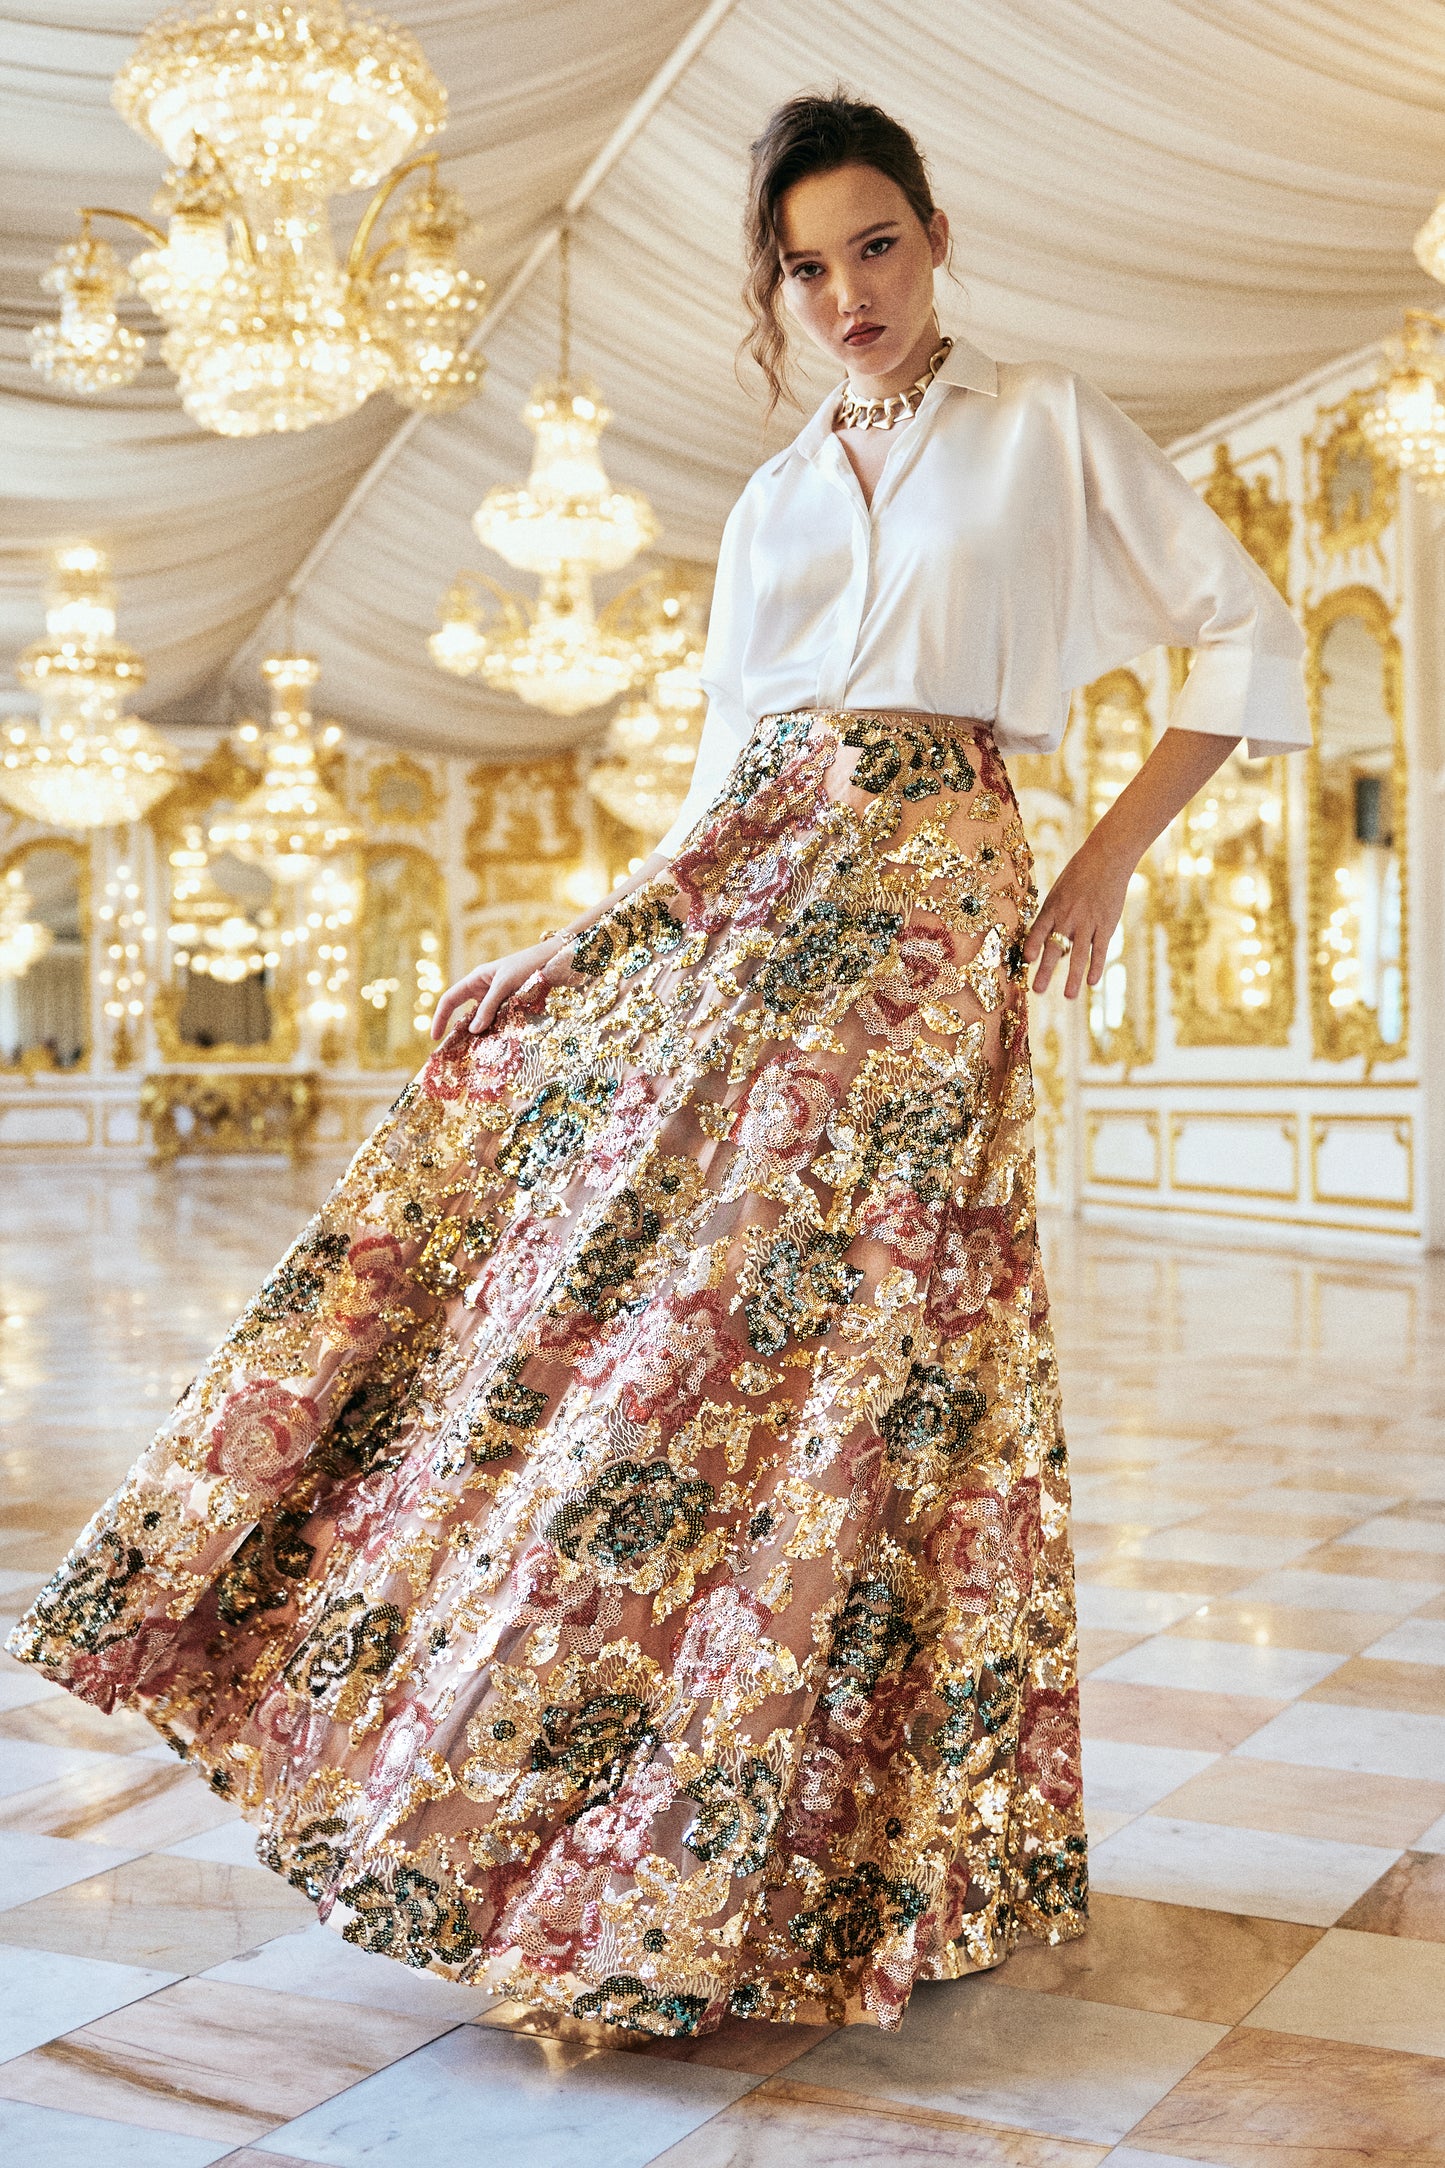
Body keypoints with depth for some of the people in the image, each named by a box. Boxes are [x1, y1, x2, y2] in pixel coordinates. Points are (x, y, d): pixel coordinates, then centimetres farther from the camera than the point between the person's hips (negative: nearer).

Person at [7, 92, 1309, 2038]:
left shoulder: (1050, 425, 7)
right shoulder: (769, 506, 19)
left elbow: (1254, 637, 6)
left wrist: (1112, 854, -1)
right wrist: (621, 938, 12)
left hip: (922, 898, -5)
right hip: (725, 898, 5)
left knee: (834, 1334, -8)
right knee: (572, 1241, -2)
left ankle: (791, 1857, 5)